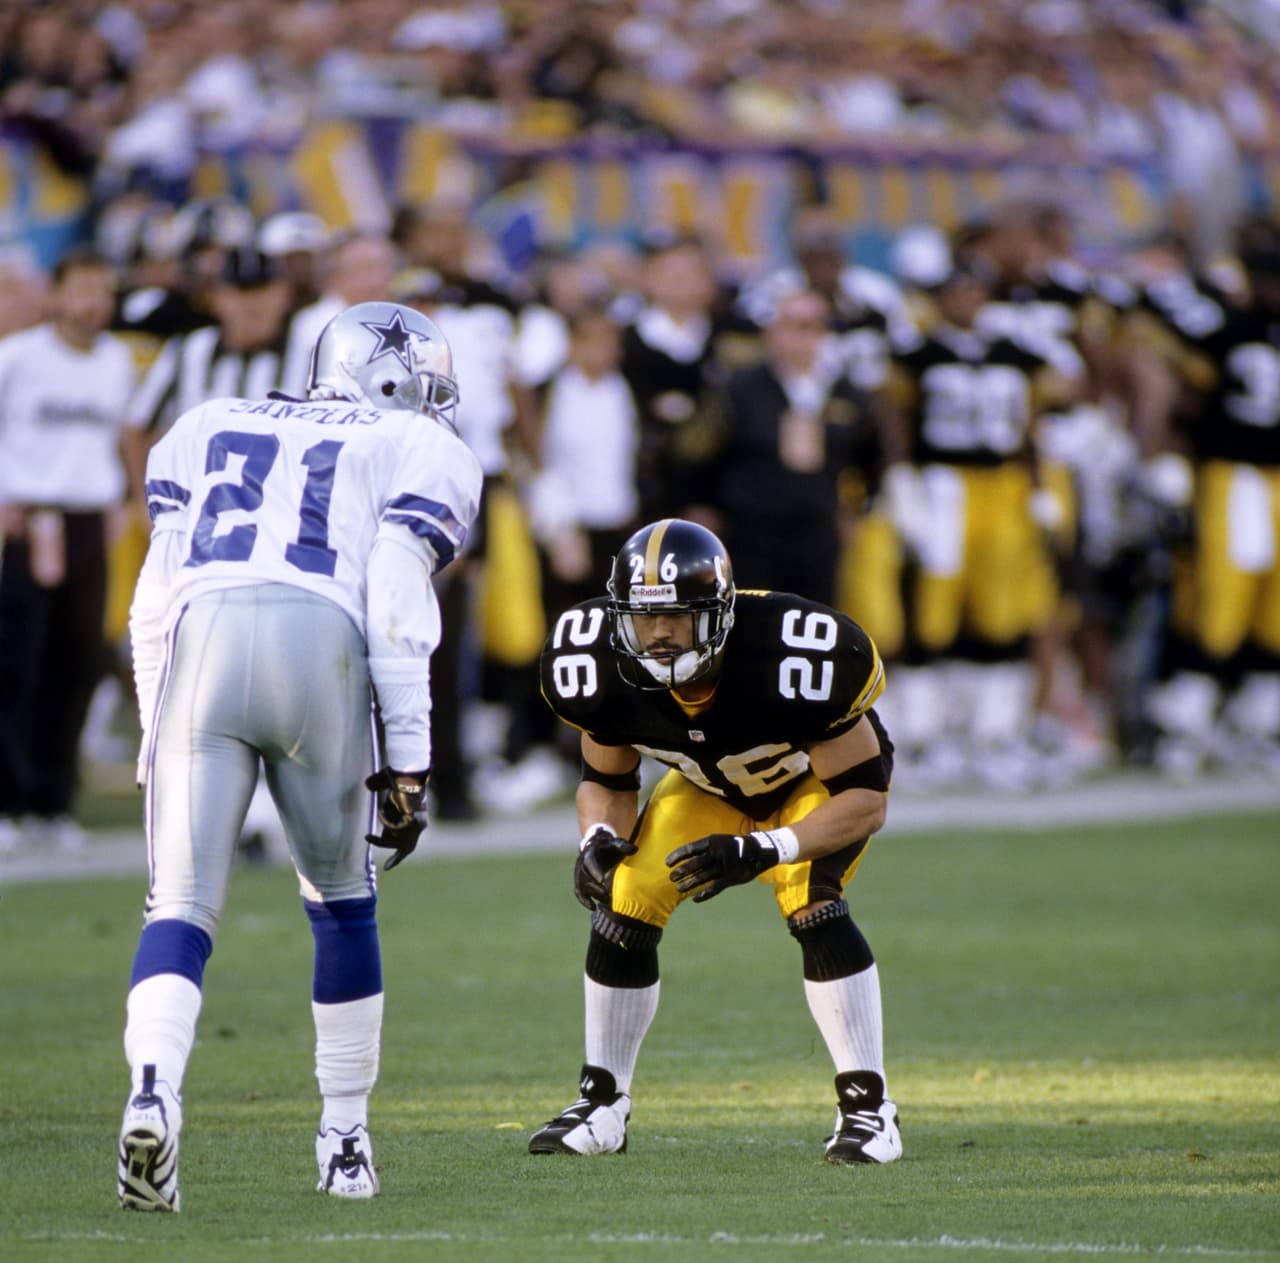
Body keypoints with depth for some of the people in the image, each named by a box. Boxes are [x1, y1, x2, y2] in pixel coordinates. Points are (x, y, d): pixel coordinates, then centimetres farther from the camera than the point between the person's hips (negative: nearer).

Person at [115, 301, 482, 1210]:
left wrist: (160, 741, 24)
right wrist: (407, 763, 5)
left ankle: (152, 1093, -27)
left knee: (182, 907, 0)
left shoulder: (212, 428, 30)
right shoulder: (419, 452, 20)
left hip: (199, 638, 1)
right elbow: (395, 607, 4)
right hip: (318, 646, -1)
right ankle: (346, 1137, 25)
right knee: (340, 898, 20)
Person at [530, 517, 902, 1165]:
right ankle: (602, 1104, 6)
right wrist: (599, 841, -31)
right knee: (624, 901, -11)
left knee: (809, 901, -29)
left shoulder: (789, 664, -42)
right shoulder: (609, 671, -28)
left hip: (823, 778, -5)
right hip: (711, 785, 5)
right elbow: (606, 781, -7)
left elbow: (865, 797, -33)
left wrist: (758, 852, -44)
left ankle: (867, 1106, -19)